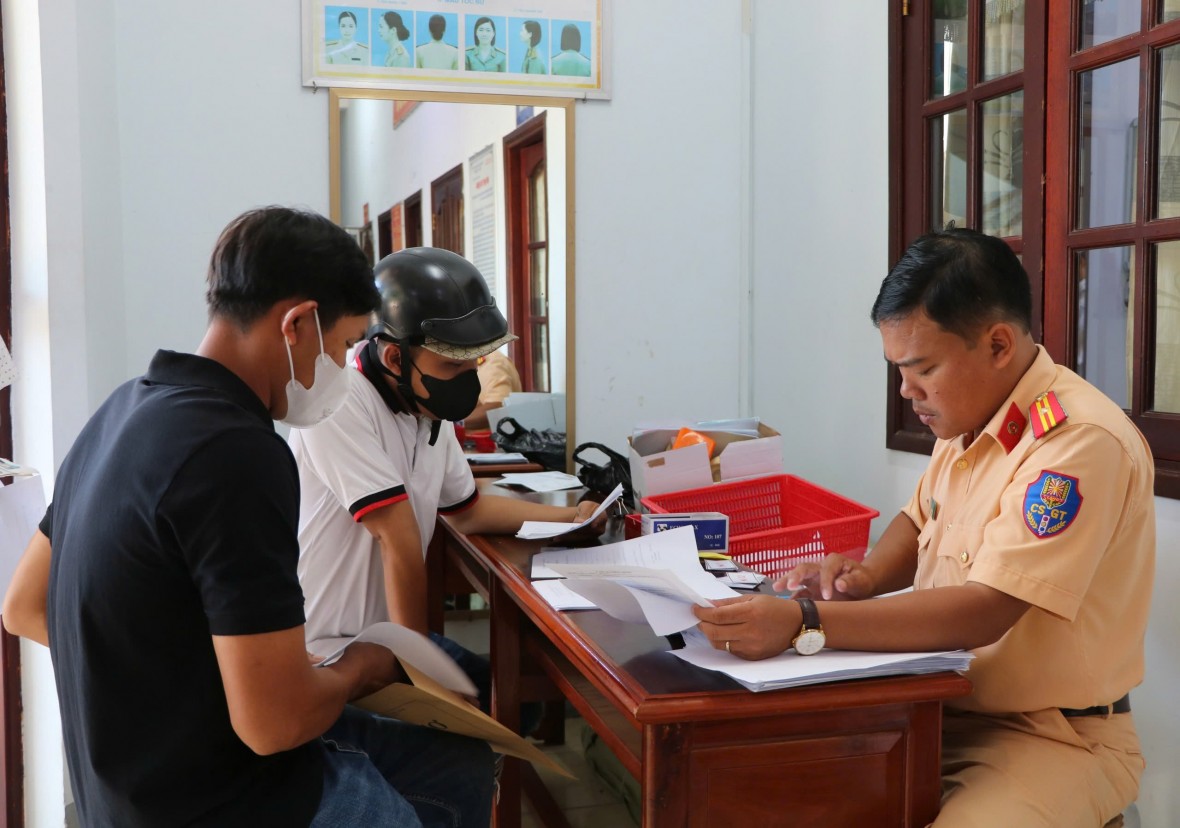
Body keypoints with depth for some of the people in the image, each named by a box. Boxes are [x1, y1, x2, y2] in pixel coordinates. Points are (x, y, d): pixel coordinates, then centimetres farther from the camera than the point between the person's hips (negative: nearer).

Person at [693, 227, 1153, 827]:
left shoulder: (1079, 440, -22)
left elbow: (983, 613, -28)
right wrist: (868, 575, -1)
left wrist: (804, 622, -34)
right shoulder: (966, 419, 5)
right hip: (942, 711, 7)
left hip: (1051, 737, -7)